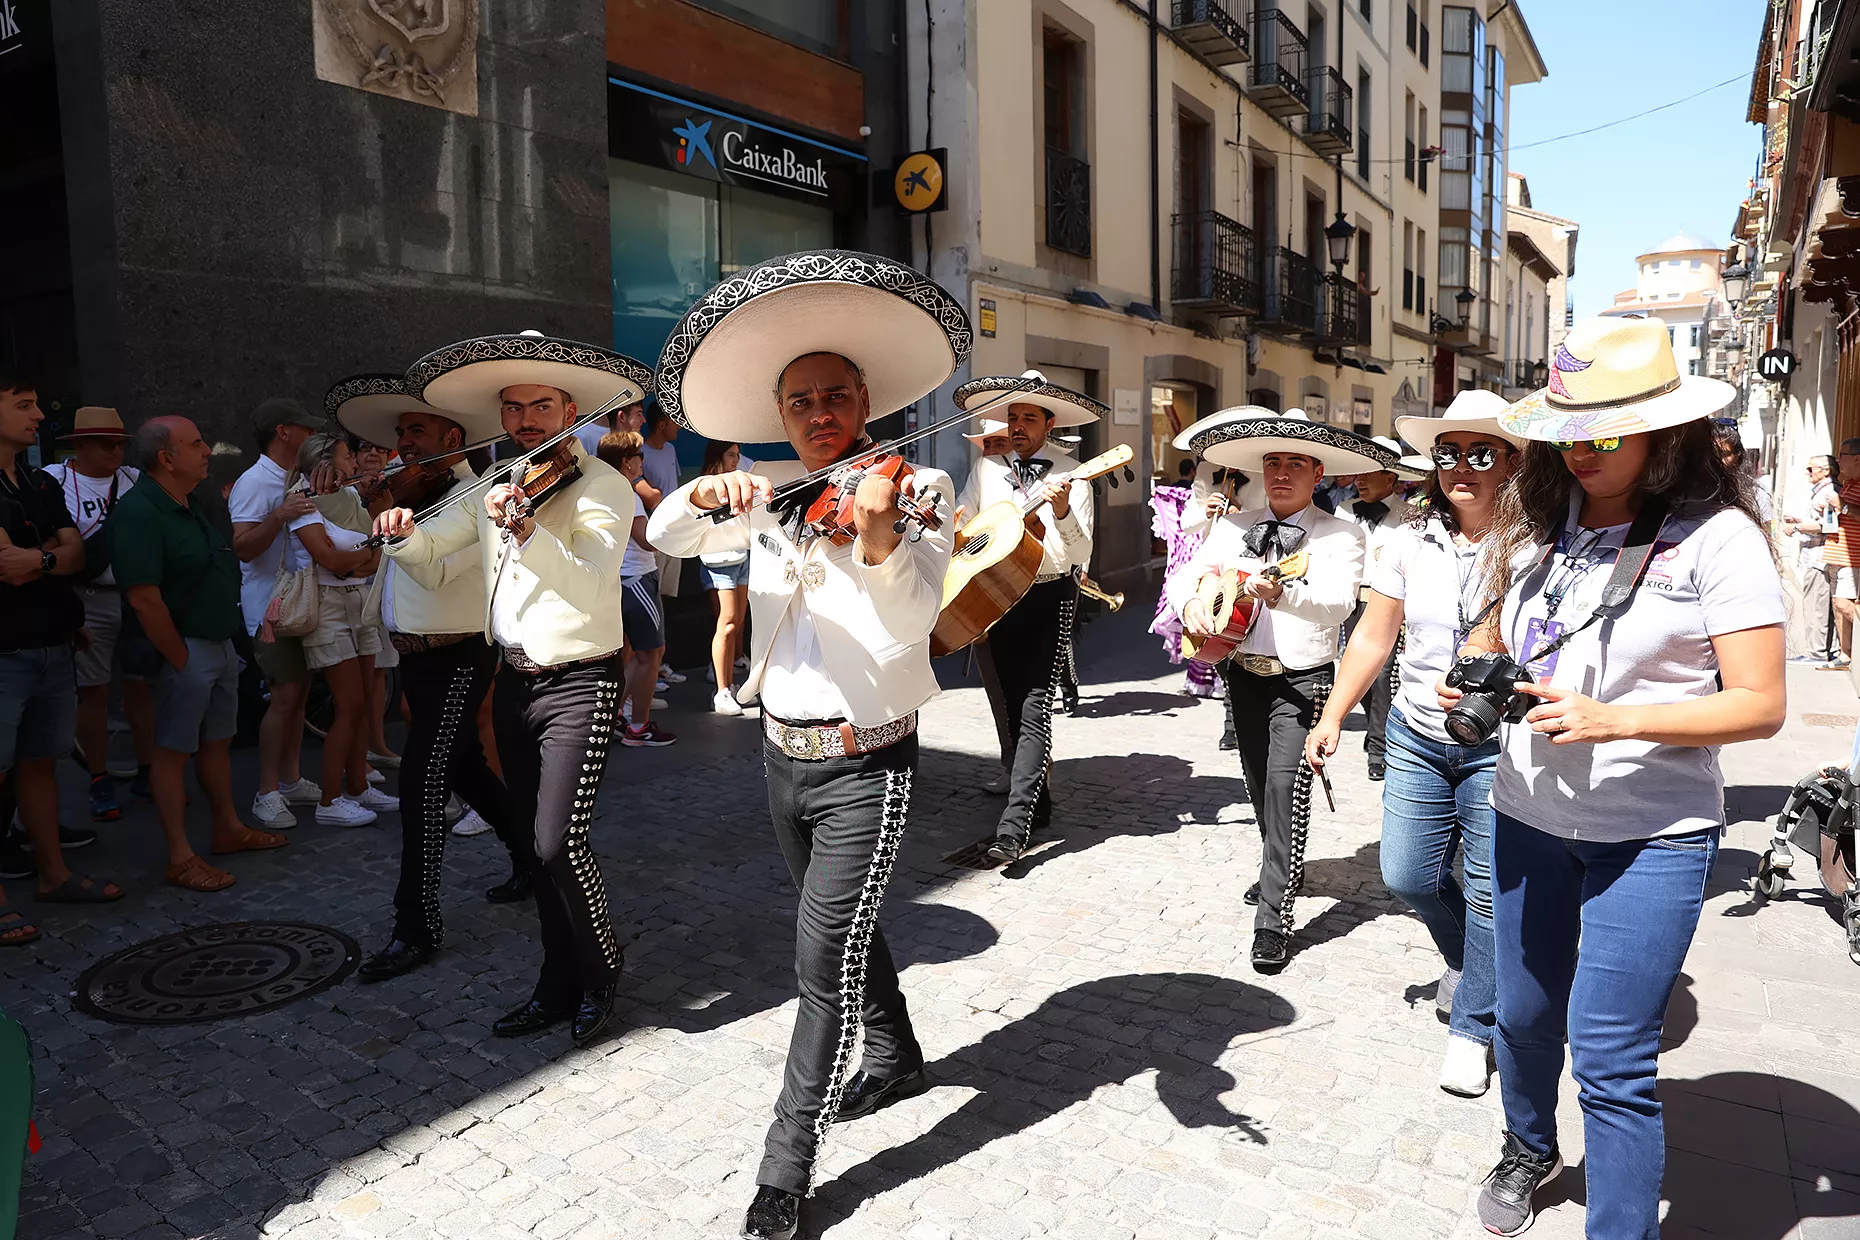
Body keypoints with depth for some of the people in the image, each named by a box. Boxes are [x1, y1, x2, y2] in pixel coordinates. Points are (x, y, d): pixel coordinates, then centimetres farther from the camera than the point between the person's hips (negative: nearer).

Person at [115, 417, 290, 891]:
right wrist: (180, 658, -20)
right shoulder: (139, 512, -20)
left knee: (216, 741, 19)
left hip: (220, 643, 9)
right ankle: (181, 858, 9)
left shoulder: (194, 506, 11)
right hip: (184, 648, -9)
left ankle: (229, 828, 33)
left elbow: (231, 561, 21)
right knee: (174, 750, 1)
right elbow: (144, 599, -24)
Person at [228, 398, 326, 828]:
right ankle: (267, 793, -4)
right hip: (270, 606, -9)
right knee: (285, 696, -11)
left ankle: (290, 780, 18)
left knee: (298, 691, 10)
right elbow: (244, 548, -22)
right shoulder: (254, 482, -13)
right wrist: (280, 515, -35)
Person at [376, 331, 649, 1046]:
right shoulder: (497, 489, 10)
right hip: (514, 684, 7)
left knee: (559, 844, -13)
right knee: (535, 846, 12)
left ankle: (600, 974, 12)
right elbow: (425, 549, 8)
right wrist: (402, 532, -15)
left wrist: (526, 530, -40)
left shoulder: (603, 487, -11)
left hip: (579, 684, -7)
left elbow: (591, 585, -25)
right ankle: (560, 985, 27)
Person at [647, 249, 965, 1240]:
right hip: (782, 752, 6)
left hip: (865, 766, -6)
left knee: (825, 959, -4)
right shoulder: (771, 494, 3)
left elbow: (915, 615, -25)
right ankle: (896, 1057, 48)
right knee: (843, 927, 23)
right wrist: (703, 494, -21)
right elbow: (666, 537, 1)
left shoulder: (915, 489, -11)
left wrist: (880, 541, -46)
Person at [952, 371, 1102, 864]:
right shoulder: (986, 467, 7)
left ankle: (1013, 827, -14)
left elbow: (1081, 556, -13)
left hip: (1049, 596, -5)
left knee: (1033, 710, -13)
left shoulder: (1071, 473, -5)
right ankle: (1036, 802, 28)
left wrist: (1063, 513, -29)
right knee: (1008, 708, 11)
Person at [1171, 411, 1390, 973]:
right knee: (1259, 786, 17)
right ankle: (1284, 867, 42)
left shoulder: (1341, 534, -6)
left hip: (1303, 679, -5)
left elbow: (1340, 604, -23)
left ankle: (1274, 916, -7)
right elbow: (1187, 575, 6)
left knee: (1286, 786, -14)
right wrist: (1191, 603, -17)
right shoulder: (1233, 527, 8)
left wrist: (1282, 593, -41)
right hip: (1244, 673, 5)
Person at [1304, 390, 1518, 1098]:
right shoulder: (1410, 541, 1)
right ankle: (1468, 960, 42)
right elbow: (1373, 637, 6)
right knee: (1407, 875, 10)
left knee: (1489, 890, 3)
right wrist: (1334, 717, 3)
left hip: (1500, 747, -4)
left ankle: (1473, 1026, 24)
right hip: (1417, 739, 4)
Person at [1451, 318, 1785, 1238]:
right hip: (1526, 817, 5)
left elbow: (1760, 706, -13)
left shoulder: (1716, 535, -11)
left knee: (1611, 1057, -4)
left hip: (1652, 836, -5)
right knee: (1525, 1016, 19)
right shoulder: (1540, 521, 4)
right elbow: (1496, 632, 18)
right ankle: (1529, 1151, 46)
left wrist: (1616, 721, -26)